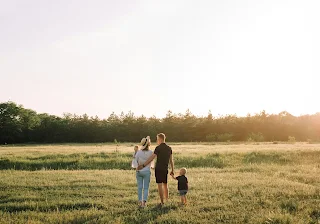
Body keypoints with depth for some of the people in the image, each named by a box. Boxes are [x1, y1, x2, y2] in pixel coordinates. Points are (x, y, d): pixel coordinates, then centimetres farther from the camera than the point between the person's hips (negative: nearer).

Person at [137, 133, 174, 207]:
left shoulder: (158, 148, -10)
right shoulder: (169, 148, 7)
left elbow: (151, 158, -14)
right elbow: (171, 160, 9)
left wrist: (143, 165, -12)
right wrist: (172, 170, 15)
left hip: (158, 169, -5)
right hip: (165, 169, 5)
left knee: (160, 185, -1)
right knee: (165, 185, 16)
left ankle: (162, 202, -1)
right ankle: (167, 201, 19)